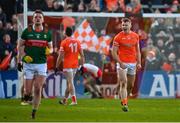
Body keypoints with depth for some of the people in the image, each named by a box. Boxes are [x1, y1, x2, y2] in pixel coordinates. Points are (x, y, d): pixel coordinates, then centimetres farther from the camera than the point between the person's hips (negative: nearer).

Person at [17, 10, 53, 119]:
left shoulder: (47, 33, 4)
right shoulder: (27, 31, -1)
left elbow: (51, 48, 14)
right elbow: (20, 46, 6)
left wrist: (48, 51, -10)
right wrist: (19, 61, -1)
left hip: (42, 64, 1)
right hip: (28, 64, -1)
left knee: (38, 89, -7)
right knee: (28, 91, -4)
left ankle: (34, 112, 5)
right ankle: (27, 94, 33)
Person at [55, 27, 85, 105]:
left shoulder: (64, 42, -8)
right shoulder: (77, 42, 7)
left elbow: (60, 56, -9)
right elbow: (82, 55, 6)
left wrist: (57, 67, -2)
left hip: (67, 66, -5)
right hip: (75, 65, 5)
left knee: (70, 83, -7)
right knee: (69, 83, 15)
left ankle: (74, 100, -15)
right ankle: (64, 100, 24)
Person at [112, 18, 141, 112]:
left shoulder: (135, 36, 8)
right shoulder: (118, 37, -5)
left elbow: (137, 50, 14)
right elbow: (114, 53, -7)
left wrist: (139, 62, 5)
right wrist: (120, 63, -17)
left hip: (132, 63, 4)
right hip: (123, 63, -4)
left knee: (131, 85, 11)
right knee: (123, 83, -13)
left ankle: (123, 97, 35)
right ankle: (124, 104, -14)